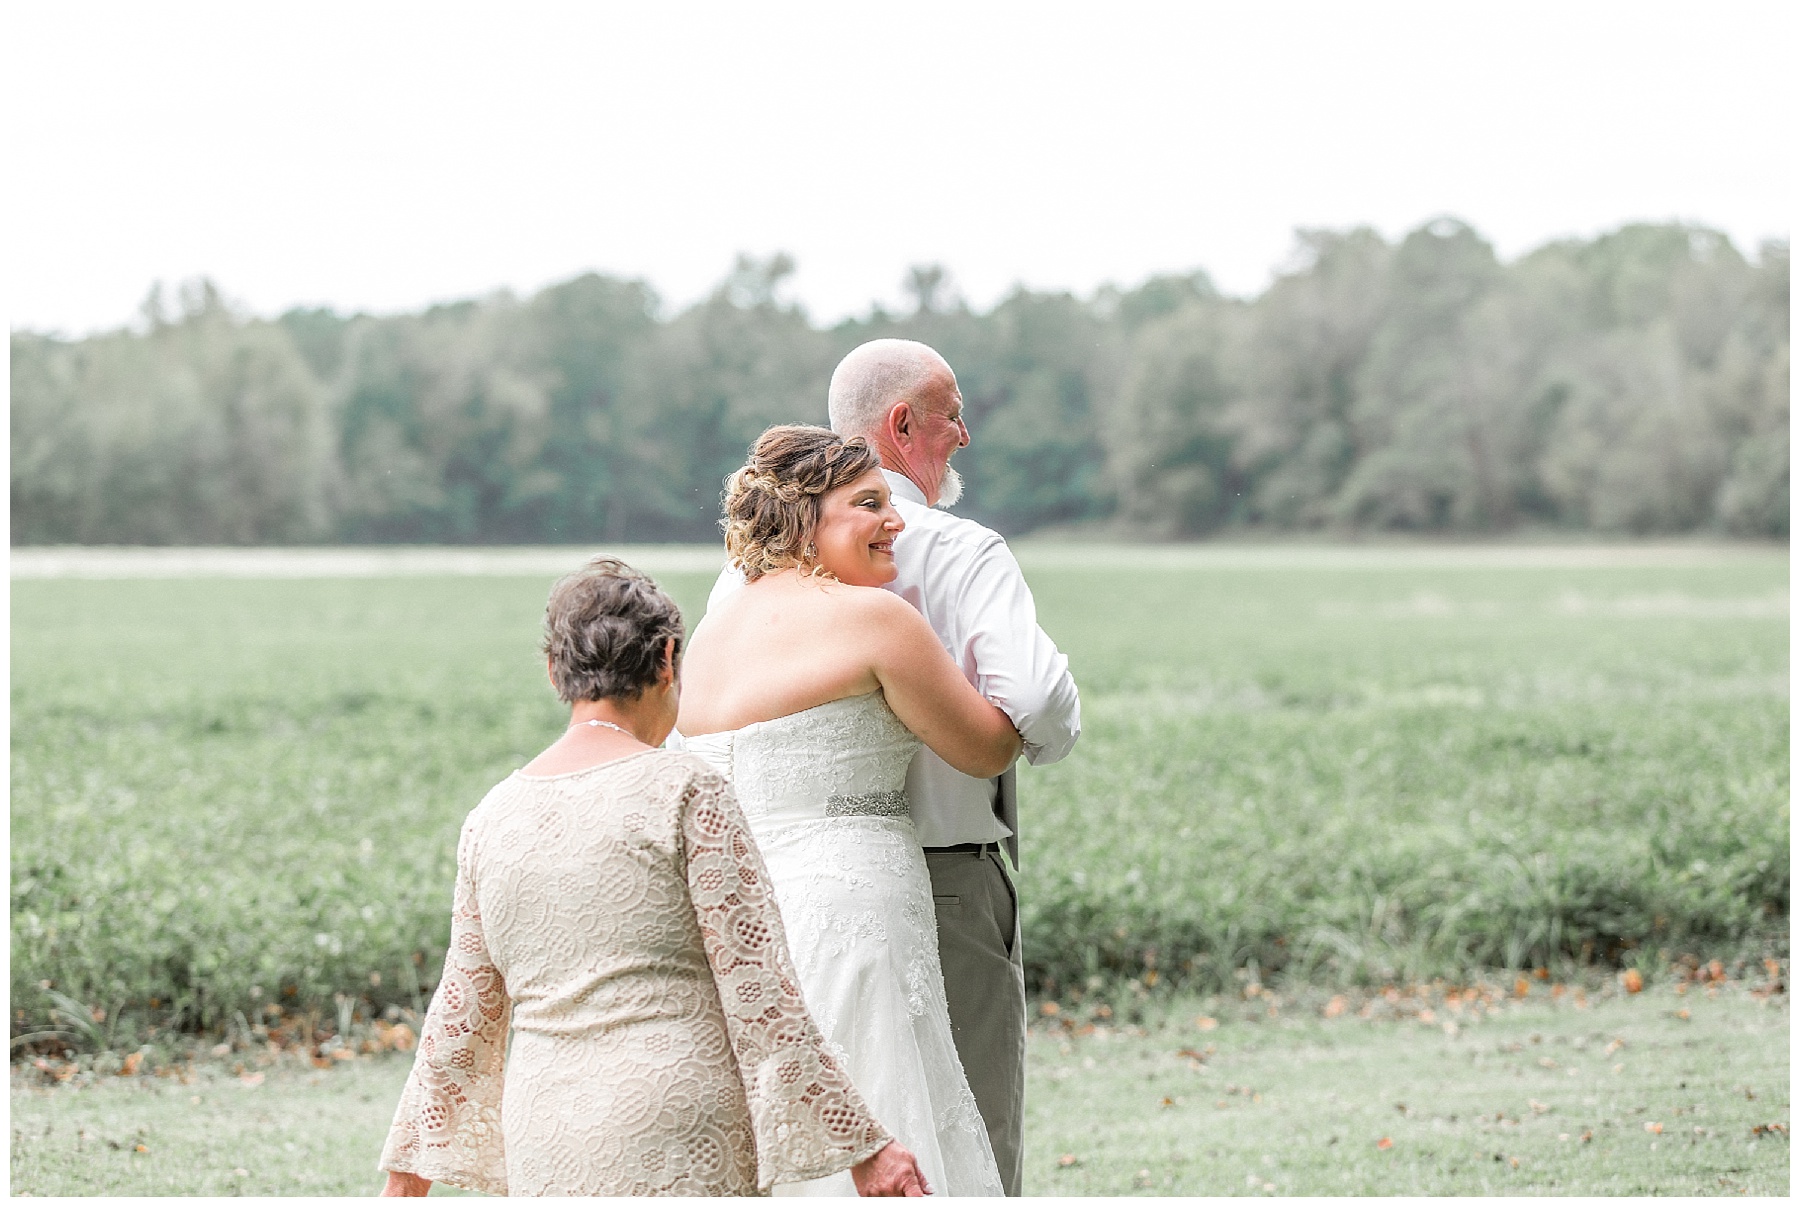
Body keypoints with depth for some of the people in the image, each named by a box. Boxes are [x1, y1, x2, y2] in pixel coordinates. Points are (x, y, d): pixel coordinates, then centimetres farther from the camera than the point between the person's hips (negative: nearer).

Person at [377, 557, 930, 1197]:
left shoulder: (491, 818, 10)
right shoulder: (685, 791, -5)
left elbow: (461, 1012, 17)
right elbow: (756, 986, -7)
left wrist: (408, 1172, 28)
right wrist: (862, 1144, -3)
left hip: (545, 1154, 5)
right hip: (679, 1151, -5)